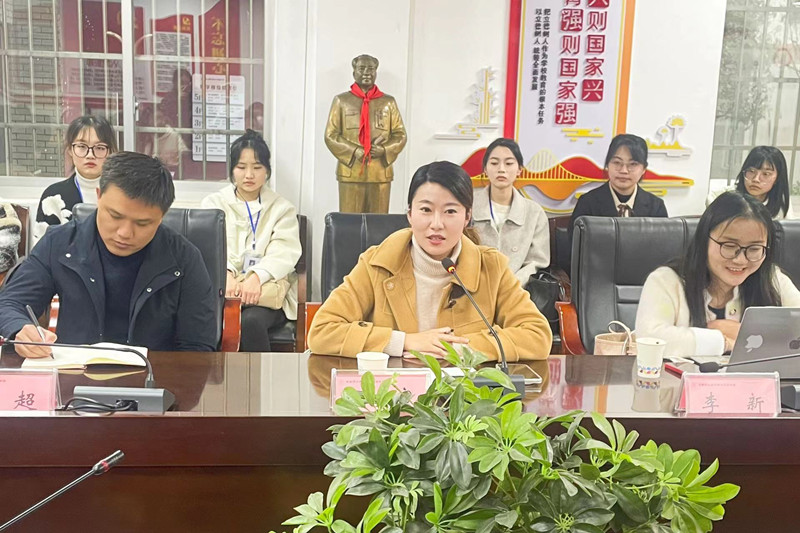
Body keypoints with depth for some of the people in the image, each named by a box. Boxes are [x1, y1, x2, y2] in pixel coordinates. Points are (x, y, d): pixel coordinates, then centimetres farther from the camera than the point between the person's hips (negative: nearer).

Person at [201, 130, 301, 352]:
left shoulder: (282, 208, 16)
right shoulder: (214, 203, 20)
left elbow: (285, 253, -1)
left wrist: (257, 277, -21)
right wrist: (226, 274, -20)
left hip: (266, 289, 0)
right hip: (223, 286, 1)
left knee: (252, 320, -34)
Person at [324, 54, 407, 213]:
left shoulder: (388, 102, 10)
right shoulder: (341, 100, 7)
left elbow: (400, 135, 9)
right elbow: (330, 135, 3)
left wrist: (384, 149, -10)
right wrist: (354, 151, -11)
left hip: (381, 173, 1)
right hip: (351, 172, -1)